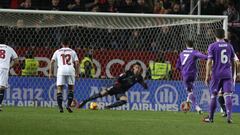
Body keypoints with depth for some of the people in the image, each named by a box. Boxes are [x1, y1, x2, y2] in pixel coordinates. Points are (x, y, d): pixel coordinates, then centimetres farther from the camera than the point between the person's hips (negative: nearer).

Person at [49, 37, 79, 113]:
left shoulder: (58, 52, 17)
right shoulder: (72, 52, 17)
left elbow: (52, 62, 8)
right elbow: (77, 63, 7)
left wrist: (50, 73, 9)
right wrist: (77, 73, 12)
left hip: (61, 70, 0)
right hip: (71, 70, 0)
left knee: (59, 89, 1)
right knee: (71, 88, 13)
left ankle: (60, 107, -11)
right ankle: (68, 105, 0)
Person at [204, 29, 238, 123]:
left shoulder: (212, 46, -3)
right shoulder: (229, 46, 9)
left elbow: (209, 62, -8)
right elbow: (233, 62, 14)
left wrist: (207, 76, -6)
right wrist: (233, 74, 24)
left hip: (216, 74, -2)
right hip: (227, 75, 2)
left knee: (213, 95, 7)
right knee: (228, 95, -4)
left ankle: (210, 117, 14)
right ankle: (229, 116, -19)